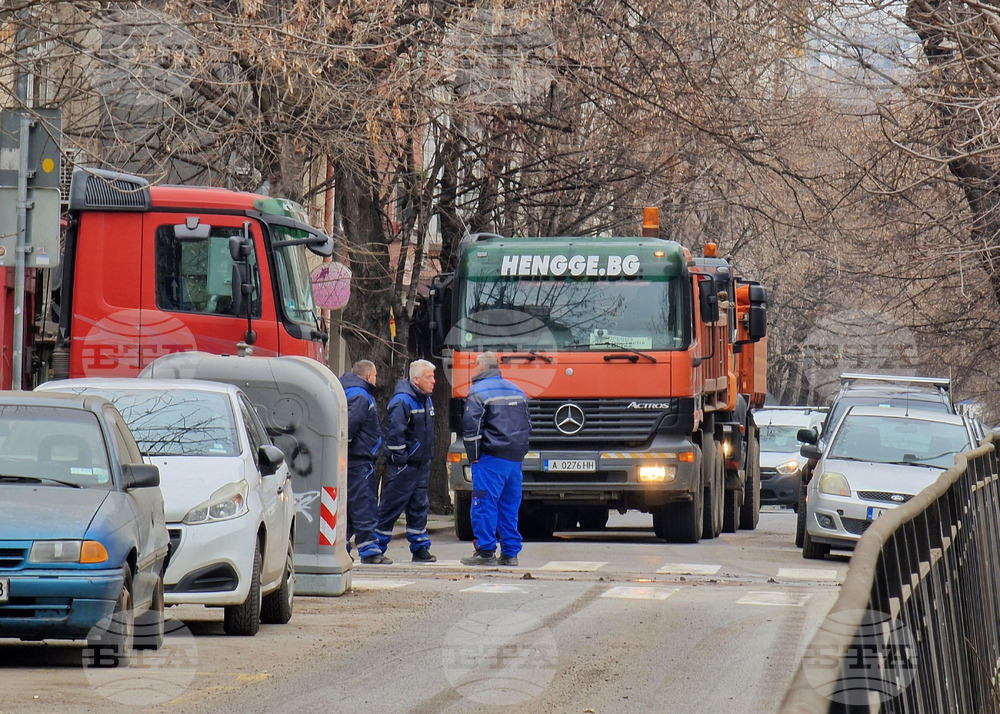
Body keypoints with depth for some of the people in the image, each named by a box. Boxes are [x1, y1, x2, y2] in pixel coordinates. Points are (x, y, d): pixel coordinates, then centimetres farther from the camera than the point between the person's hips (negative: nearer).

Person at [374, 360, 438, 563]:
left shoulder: (426, 401, 13)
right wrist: (400, 460, -20)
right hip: (404, 465, -9)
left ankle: (420, 548, 15)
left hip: (421, 464, 9)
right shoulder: (402, 401, -17)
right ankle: (376, 546, 3)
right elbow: (394, 432, -21)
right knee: (391, 507, -3)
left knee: (419, 507, 11)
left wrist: (428, 455, 18)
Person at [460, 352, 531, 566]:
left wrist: (473, 456, -7)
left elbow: (471, 426, -13)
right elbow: (527, 425, 21)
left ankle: (486, 551, -8)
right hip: (515, 459, 7)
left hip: (491, 459, -7)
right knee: (509, 506, 11)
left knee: (485, 504, -4)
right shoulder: (517, 391, 17)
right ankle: (510, 553, 10)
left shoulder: (478, 392, -5)